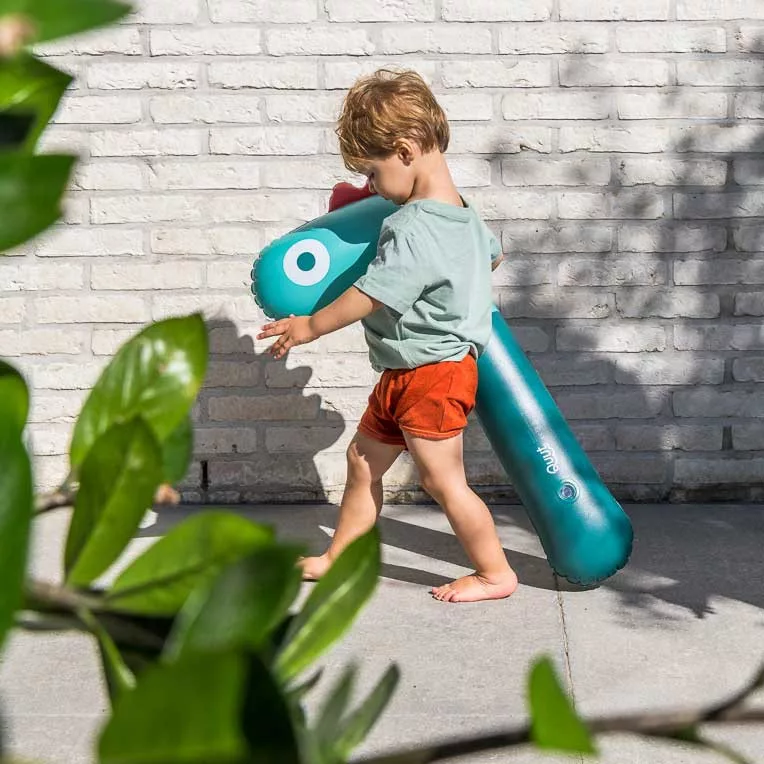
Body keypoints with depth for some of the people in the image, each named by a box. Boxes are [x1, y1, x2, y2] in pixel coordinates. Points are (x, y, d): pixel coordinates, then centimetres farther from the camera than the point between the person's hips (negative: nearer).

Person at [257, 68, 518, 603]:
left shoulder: (413, 229, -25)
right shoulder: (464, 214, 5)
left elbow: (372, 294, -23)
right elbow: (493, 253, 24)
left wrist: (310, 327, -11)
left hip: (432, 373, -11)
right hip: (406, 375, 11)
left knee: (444, 481, 0)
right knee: (364, 458, 17)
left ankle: (496, 573, 15)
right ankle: (339, 558, 29)